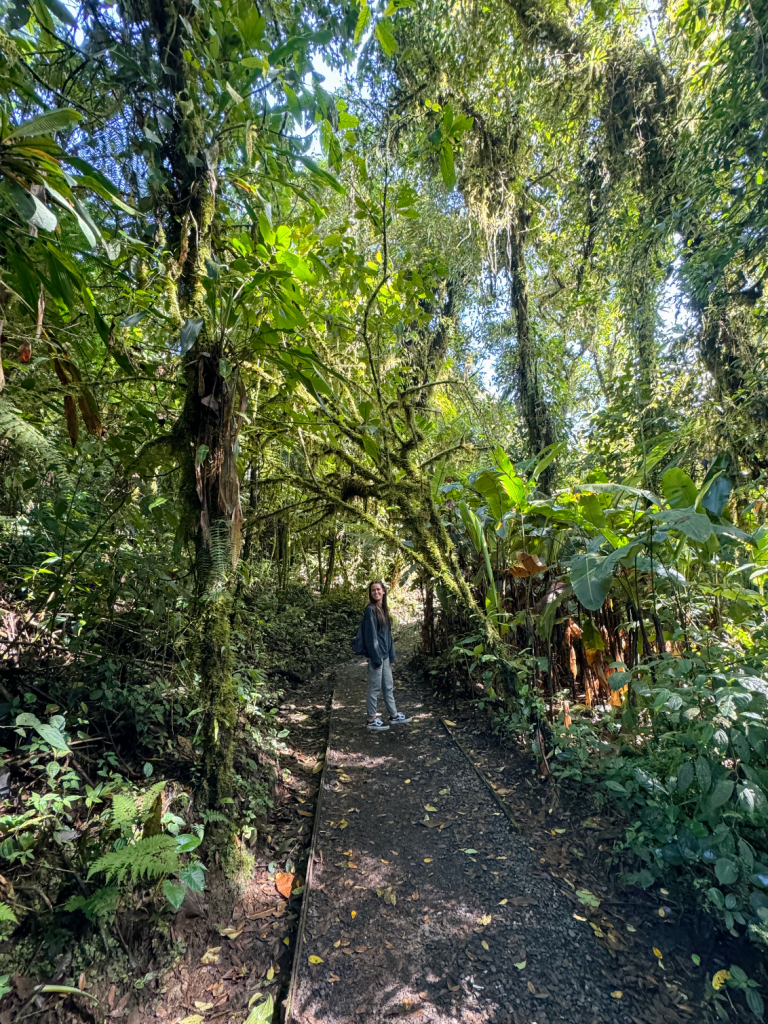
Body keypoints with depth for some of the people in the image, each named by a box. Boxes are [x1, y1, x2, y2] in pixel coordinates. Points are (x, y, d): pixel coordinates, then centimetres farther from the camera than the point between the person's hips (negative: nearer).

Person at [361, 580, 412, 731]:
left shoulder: (384, 609, 10)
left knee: (389, 686, 17)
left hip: (385, 655, 8)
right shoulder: (370, 609, -13)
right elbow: (371, 635, -16)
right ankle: (372, 721, 15)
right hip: (376, 655, -8)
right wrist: (376, 657, -17)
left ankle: (394, 716, 29)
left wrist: (392, 655, 11)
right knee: (375, 688, 3)